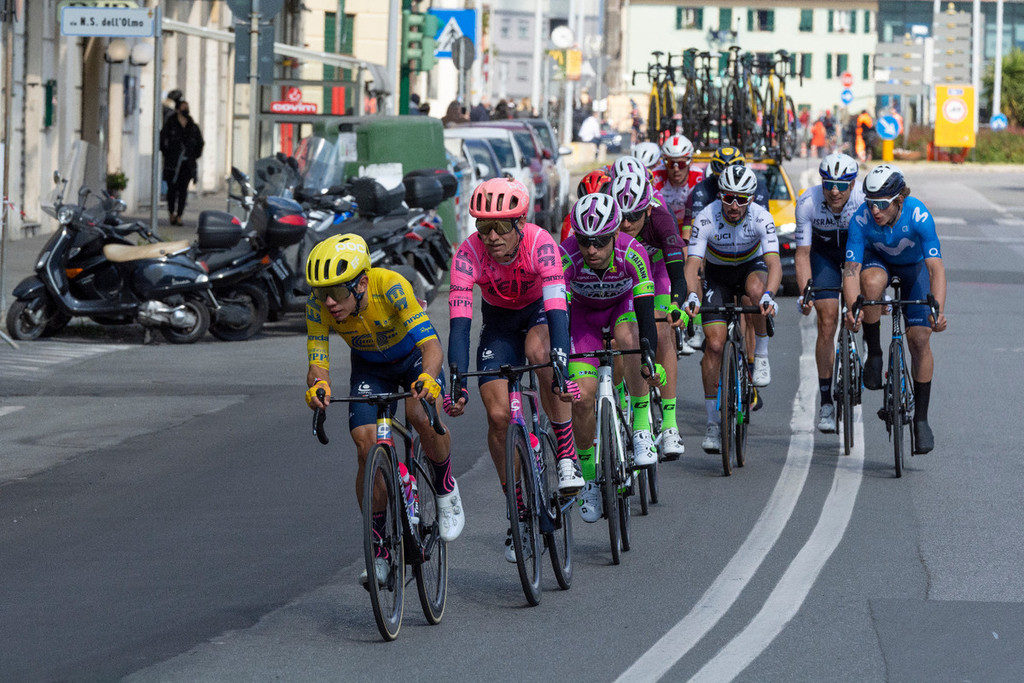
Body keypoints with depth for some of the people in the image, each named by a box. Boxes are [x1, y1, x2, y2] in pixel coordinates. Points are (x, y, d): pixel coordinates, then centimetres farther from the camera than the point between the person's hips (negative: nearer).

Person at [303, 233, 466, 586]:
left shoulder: (390, 287, -39)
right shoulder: (319, 305, -29)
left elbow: (432, 346, -44)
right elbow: (318, 362, -27)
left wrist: (428, 378, -65)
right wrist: (317, 386, -51)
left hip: (414, 354, -3)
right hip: (370, 365, 3)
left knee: (420, 414, -32)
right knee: (367, 446, -14)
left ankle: (446, 488, -2)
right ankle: (379, 548, 0)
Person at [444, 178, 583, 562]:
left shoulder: (539, 243, -32)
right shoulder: (469, 253, -28)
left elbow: (556, 307, -40)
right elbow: (459, 323, -33)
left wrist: (561, 366, -53)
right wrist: (457, 384, -44)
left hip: (541, 312, -2)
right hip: (500, 321, 2)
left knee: (539, 350, -37)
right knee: (498, 415, -12)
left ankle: (566, 454, -22)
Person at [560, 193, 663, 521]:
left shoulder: (632, 254, -34)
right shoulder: (566, 257, -33)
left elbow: (646, 313, -37)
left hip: (624, 305, -1)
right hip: (583, 312, 1)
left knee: (628, 337, -37)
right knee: (582, 396, -13)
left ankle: (641, 428, -24)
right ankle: (588, 476, 7)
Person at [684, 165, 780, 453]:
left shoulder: (761, 218, -28)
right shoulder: (706, 219, -28)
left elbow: (774, 263, -37)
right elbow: (692, 264, -33)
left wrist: (768, 296, -55)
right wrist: (692, 296, -53)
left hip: (751, 266, 0)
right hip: (717, 275, 0)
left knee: (756, 290, -38)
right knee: (714, 344, -12)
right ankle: (712, 422, -3)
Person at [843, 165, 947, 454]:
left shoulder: (919, 216, -36)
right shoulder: (862, 219, -32)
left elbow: (936, 268, -40)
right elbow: (851, 269, -33)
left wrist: (938, 311, -54)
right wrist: (853, 308, -51)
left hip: (915, 265, -1)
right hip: (879, 260, 1)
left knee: (920, 339, -10)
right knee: (872, 282, -37)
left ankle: (921, 418, 2)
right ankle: (874, 354, -16)